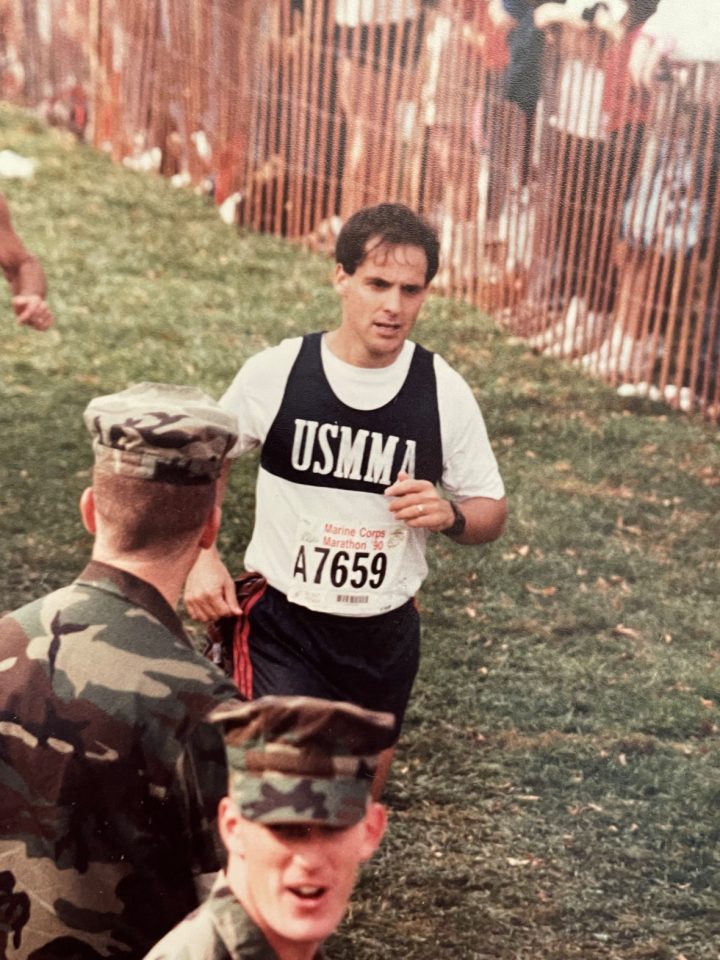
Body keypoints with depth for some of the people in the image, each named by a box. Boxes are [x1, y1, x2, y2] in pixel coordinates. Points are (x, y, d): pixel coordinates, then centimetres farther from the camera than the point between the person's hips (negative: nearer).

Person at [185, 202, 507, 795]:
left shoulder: (444, 391, -8)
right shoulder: (276, 373, -10)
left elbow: (491, 514, 3)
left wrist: (449, 515, -20)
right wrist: (202, 559, -9)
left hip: (386, 635, 3)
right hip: (281, 628, -2)